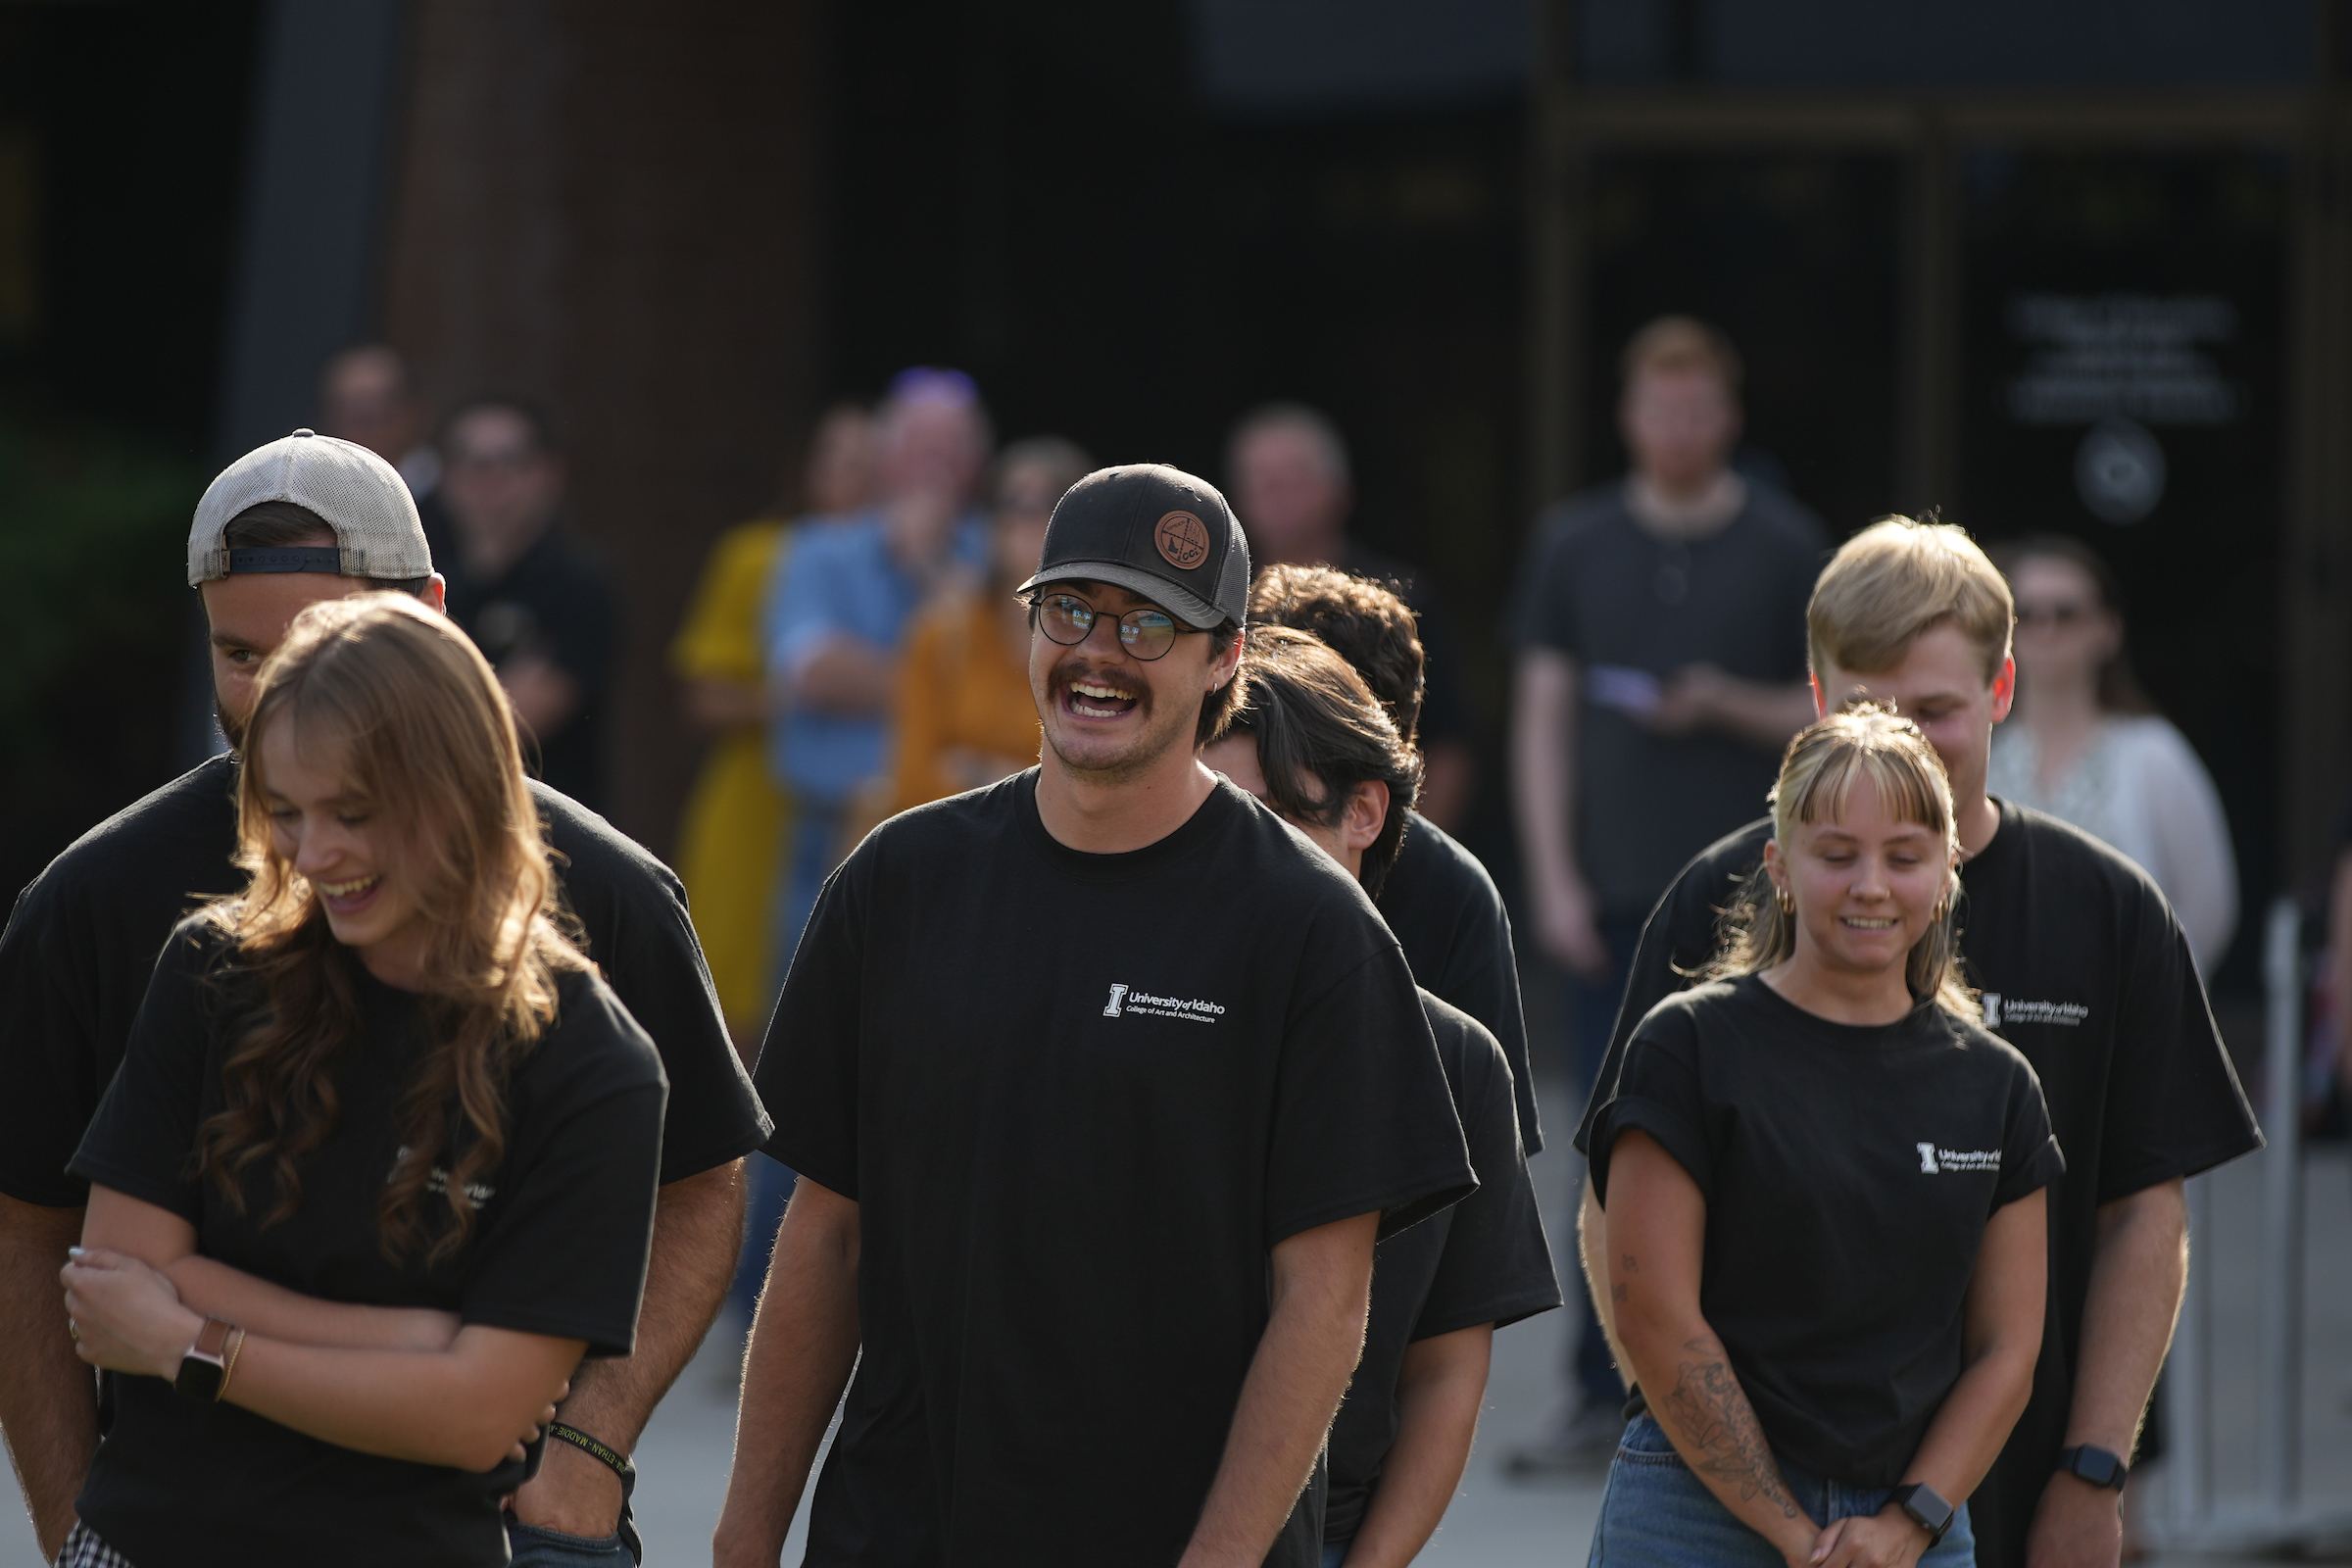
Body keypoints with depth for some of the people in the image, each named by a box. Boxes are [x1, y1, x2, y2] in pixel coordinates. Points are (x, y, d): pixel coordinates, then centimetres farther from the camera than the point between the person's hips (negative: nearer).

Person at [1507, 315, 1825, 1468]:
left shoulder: (1784, 547, 3)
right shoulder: (1575, 544, 7)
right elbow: (1541, 720, 6)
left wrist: (1726, 706, -12)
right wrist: (1553, 880, -2)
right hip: (1614, 895, 1)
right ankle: (1602, 1396, 1)